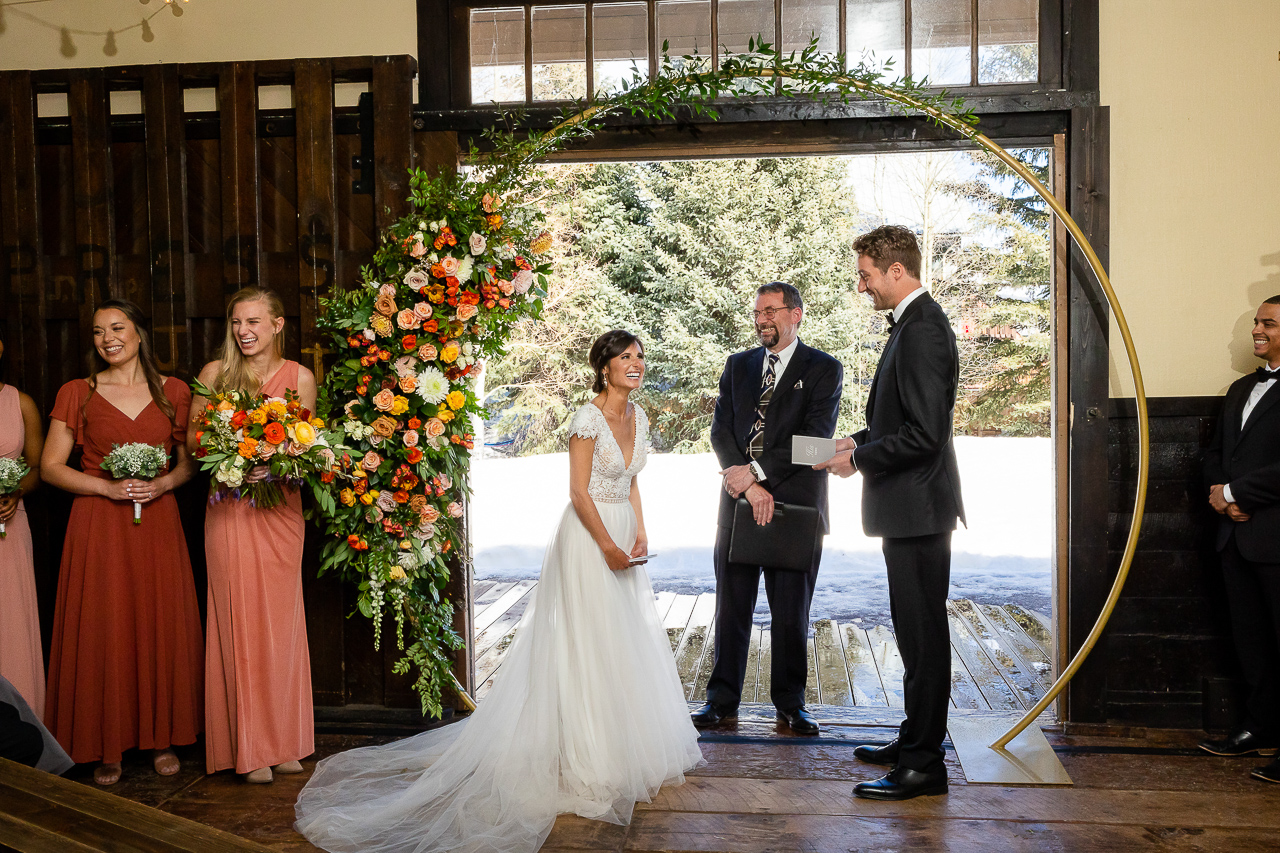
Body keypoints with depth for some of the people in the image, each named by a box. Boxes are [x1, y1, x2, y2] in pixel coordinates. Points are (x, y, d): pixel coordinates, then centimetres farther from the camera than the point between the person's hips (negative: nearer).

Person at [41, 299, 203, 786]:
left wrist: (162, 483, -10)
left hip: (158, 524, 1)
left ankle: (161, 738, 19)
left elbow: (190, 461, 10)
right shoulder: (77, 394, 3)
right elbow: (51, 466, 2)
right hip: (99, 527, -1)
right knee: (103, 631, 1)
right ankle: (106, 747, 15)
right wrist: (109, 487, -11)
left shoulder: (174, 392, 6)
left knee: (161, 627, 4)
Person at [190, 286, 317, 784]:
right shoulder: (215, 373, 4)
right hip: (229, 510, -1)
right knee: (240, 622, -1)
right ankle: (251, 748, 8)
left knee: (280, 620, 5)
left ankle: (285, 742, 16)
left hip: (280, 508, 1)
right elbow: (193, 440, 5)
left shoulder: (300, 377, 5)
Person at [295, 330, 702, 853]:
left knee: (630, 644, 13)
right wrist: (607, 545, -16)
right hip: (589, 537, -8)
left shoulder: (638, 416, 9)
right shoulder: (588, 418, -15)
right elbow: (579, 492, -16)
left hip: (621, 538, 8)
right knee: (589, 646, -1)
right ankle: (588, 756, 12)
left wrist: (639, 533, 5)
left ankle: (626, 747, 28)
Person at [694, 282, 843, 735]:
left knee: (791, 610, 6)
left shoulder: (824, 369, 0)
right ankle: (723, 699, 20)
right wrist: (748, 485, -10)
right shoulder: (737, 365, 12)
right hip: (739, 499, 3)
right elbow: (720, 430, 3)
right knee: (731, 606, 8)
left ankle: (790, 702, 21)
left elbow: (816, 438, -11)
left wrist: (756, 471, -16)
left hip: (796, 504, -3)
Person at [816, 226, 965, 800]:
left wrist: (858, 460, -14)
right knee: (916, 633, 18)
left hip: (918, 509, -11)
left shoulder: (921, 331, -19)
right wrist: (861, 442, 10)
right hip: (910, 509, 11)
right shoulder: (914, 323, 14)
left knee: (922, 638, -1)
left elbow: (922, 434, -24)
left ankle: (924, 765, 10)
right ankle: (915, 741, 32)